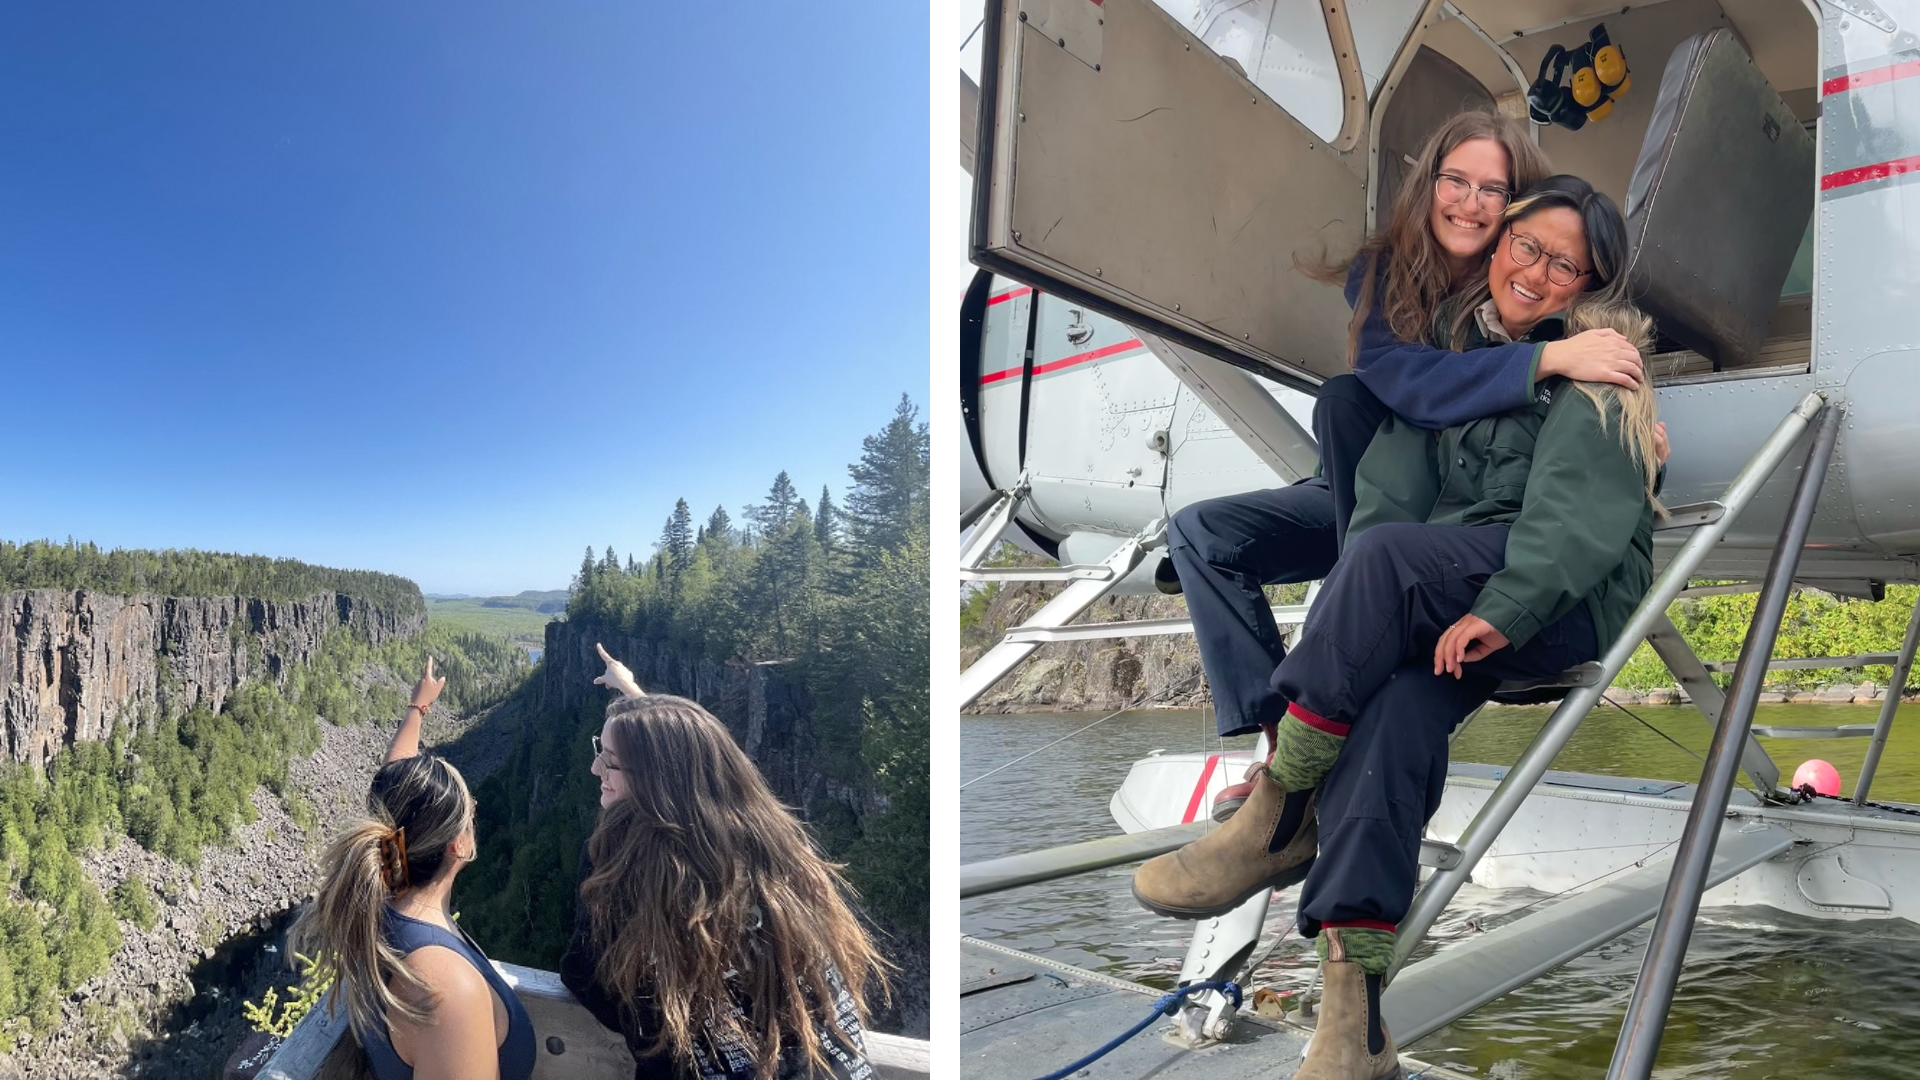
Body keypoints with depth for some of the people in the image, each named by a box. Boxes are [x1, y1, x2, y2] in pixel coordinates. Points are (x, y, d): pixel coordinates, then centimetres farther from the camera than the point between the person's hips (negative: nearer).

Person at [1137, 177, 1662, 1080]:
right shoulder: (1456, 347, 18)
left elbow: (1579, 508, -13)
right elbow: (1391, 485, 5)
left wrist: (1504, 608, -27)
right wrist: (1359, 617, -10)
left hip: (1575, 595, -4)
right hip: (1442, 603, 4)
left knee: (1391, 553, -33)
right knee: (1397, 695, -30)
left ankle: (1280, 822, -26)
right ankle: (1355, 1001, -38)